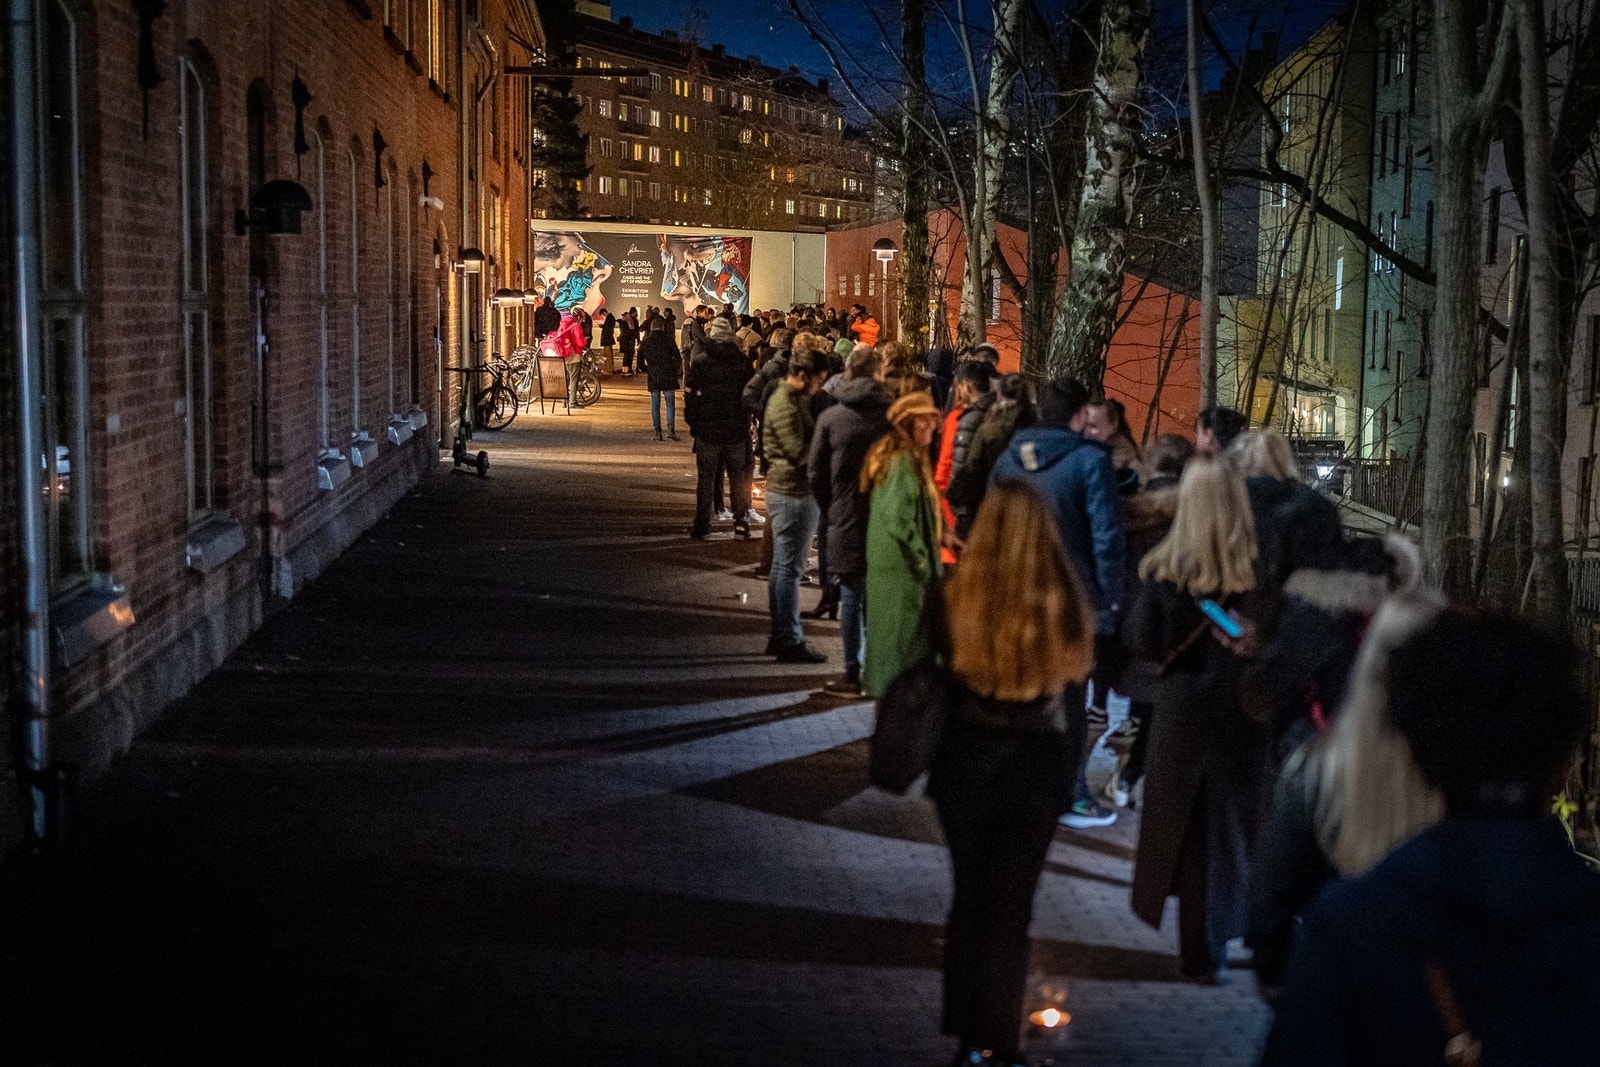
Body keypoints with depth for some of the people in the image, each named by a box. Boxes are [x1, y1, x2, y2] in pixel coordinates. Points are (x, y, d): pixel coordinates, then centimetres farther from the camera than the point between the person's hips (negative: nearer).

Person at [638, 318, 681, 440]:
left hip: (653, 378, 2)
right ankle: (670, 430, -10)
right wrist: (676, 372, 8)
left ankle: (657, 433, 5)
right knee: (670, 404, 1)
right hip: (668, 377, -2)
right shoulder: (667, 339, -4)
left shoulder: (644, 342, 5)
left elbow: (640, 364, 8)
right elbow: (677, 359, -7)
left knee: (655, 406, 7)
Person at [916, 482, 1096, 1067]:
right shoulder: (1065, 607, -16)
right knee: (1010, 910, 13)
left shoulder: (957, 597, -17)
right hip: (1035, 773, 0)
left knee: (968, 900, 17)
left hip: (964, 771, 0)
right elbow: (1075, 686, -1)